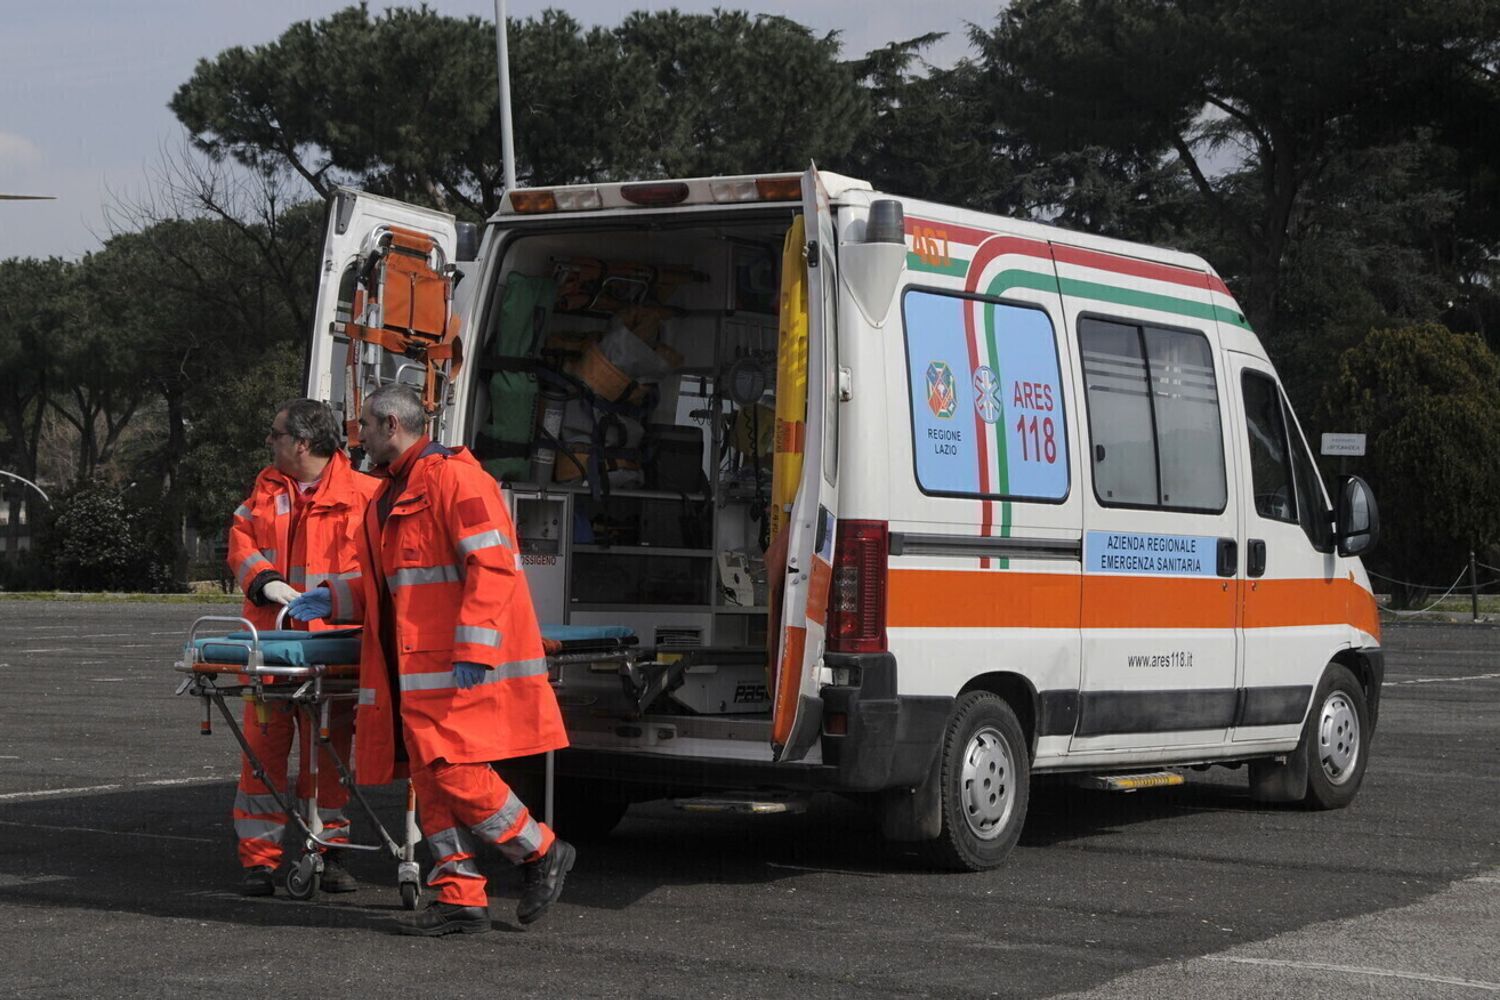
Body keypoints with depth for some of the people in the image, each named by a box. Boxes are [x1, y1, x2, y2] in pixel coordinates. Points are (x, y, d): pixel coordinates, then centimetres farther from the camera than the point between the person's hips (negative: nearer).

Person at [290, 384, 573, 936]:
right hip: (417, 668, 10)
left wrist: (473, 649, -24)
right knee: (429, 775, 6)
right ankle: (460, 896, 8)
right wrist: (334, 599, 16)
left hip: (466, 663, -10)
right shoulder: (390, 497, 22)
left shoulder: (453, 477, -11)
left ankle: (542, 852, 4)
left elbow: (492, 564, -19)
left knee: (455, 770, -14)